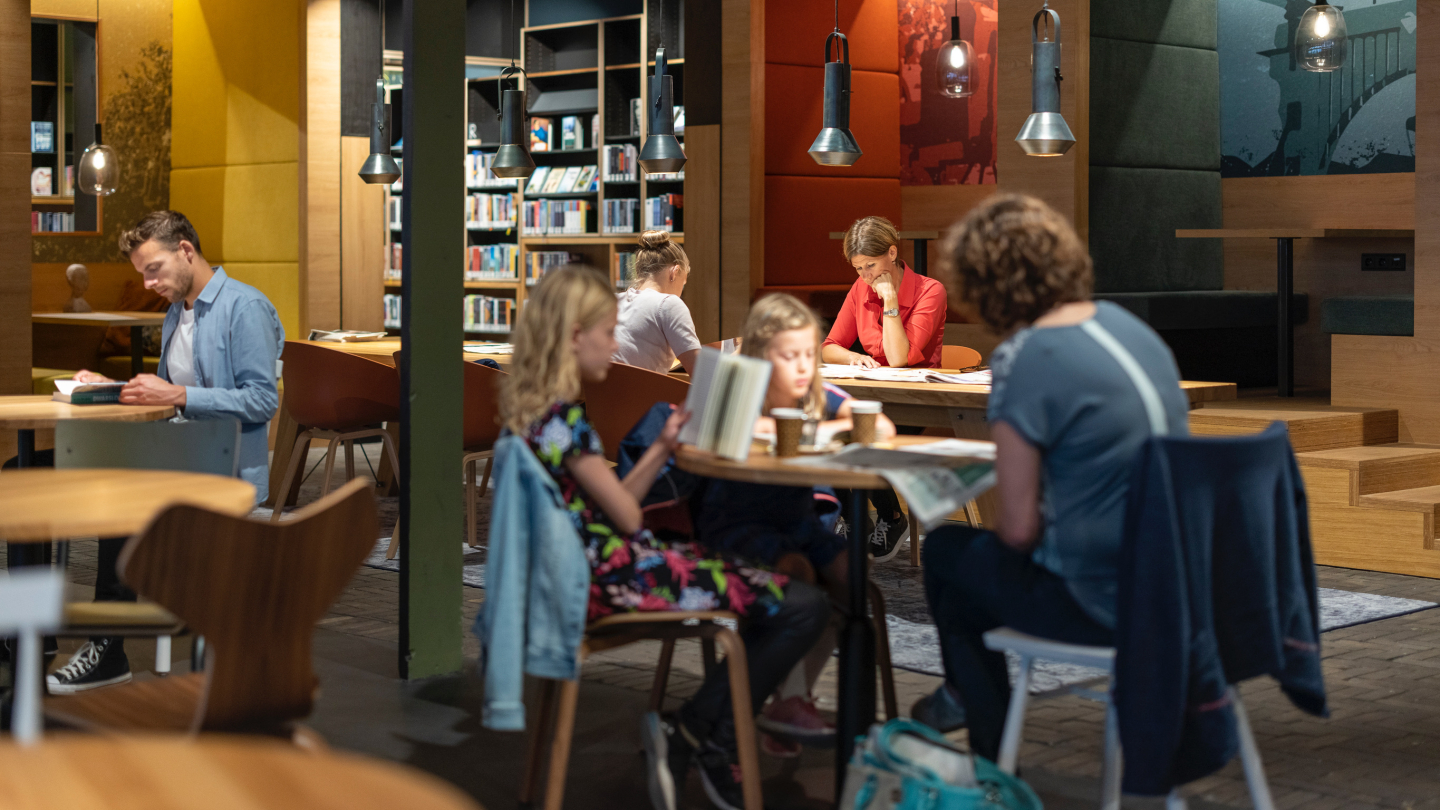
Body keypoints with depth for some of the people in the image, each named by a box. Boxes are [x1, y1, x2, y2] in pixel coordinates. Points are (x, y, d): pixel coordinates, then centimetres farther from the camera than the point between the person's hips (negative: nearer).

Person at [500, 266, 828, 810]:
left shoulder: (530, 410, 12)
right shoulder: (562, 417, -18)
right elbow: (626, 516, -12)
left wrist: (663, 448, 11)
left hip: (591, 566, 11)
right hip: (609, 577, -11)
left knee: (774, 588, 18)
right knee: (804, 607, -12)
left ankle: (710, 745, 12)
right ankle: (694, 736, 0)